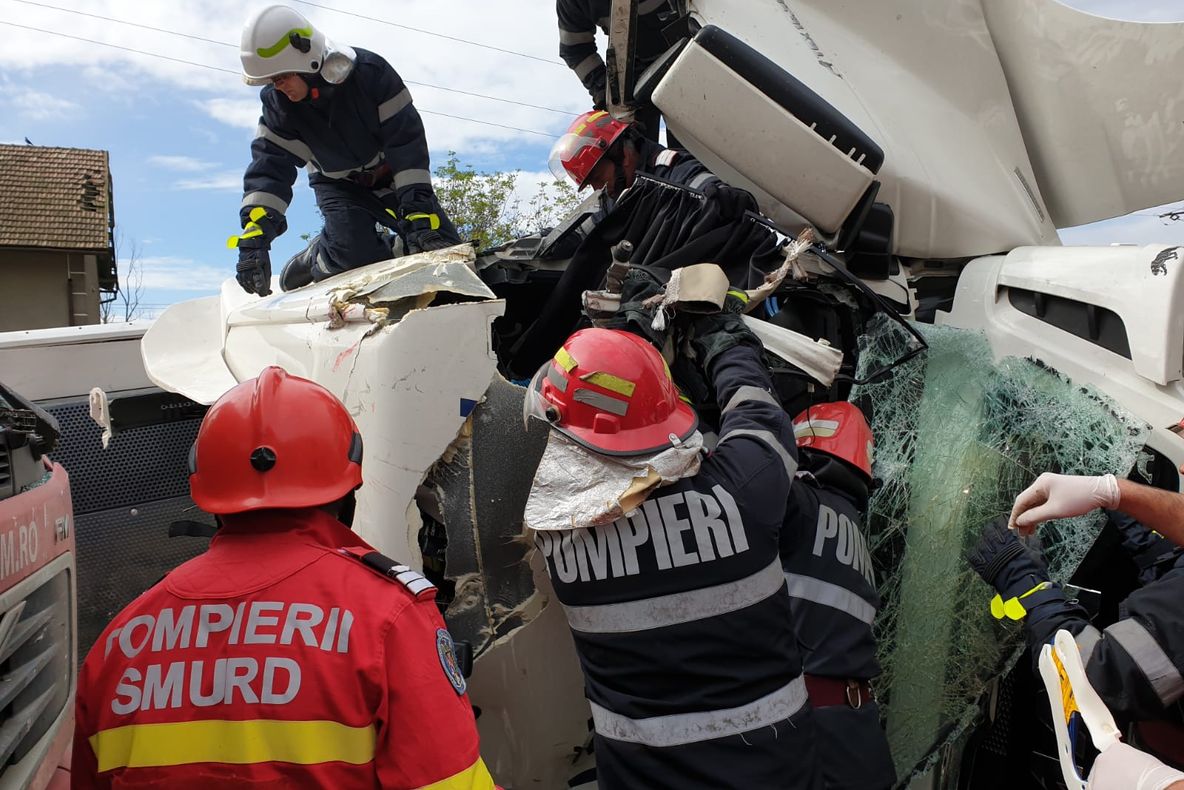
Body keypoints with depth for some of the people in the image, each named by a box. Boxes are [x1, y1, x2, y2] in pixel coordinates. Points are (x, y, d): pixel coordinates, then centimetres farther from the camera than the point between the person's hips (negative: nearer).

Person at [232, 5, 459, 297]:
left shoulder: (369, 71, -27)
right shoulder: (277, 102, -16)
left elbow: (407, 139, -26)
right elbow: (269, 166, -20)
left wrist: (417, 208, -34)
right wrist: (253, 240, -33)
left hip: (391, 175, 0)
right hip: (338, 185, 1)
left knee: (443, 248, -14)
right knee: (354, 254, -26)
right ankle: (313, 261, 8)